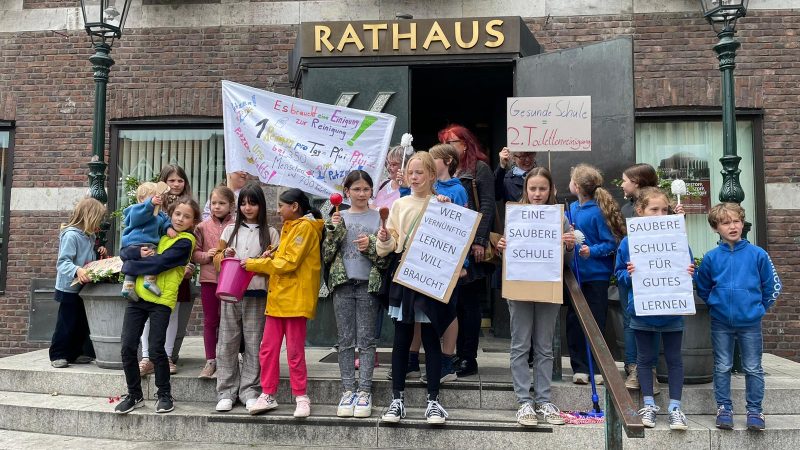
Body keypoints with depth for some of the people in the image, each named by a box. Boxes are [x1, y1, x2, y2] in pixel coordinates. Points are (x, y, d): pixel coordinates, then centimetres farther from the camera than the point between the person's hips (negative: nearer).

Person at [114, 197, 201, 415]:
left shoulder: (185, 242, -3)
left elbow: (159, 263, -15)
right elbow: (126, 251, 11)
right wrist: (138, 254, -10)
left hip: (161, 299, -6)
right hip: (138, 294, 6)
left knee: (156, 348, -6)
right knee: (127, 347, 3)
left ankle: (164, 394, 13)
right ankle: (134, 395, 18)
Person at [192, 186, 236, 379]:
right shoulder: (203, 227, 5)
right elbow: (194, 254, 6)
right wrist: (206, 255, -12)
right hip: (208, 279, 2)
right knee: (210, 321, 9)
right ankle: (210, 361, 19)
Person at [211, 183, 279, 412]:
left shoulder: (270, 233, 7)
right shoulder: (230, 230, 13)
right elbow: (217, 260, 16)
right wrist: (225, 254, -4)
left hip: (256, 295, -2)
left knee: (253, 344, 1)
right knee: (227, 343, 3)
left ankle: (250, 391, 11)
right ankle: (226, 393, 11)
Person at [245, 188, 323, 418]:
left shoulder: (305, 227, -9)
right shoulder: (290, 227, 22)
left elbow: (289, 263, -16)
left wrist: (253, 264, -10)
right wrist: (270, 258, 1)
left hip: (295, 299, -9)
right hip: (277, 298, 9)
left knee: (294, 351, -2)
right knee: (267, 349, 7)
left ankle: (301, 397, 10)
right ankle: (268, 395, 16)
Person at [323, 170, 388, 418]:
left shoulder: (378, 218, 4)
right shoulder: (338, 217, 9)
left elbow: (387, 257, 2)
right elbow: (327, 255, 3)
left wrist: (371, 245, -15)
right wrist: (333, 229, -8)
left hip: (368, 285, -2)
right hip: (343, 284, 2)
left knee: (366, 340, 2)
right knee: (345, 340, 6)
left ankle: (364, 391, 8)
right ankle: (348, 390, 13)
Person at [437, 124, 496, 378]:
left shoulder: (479, 168, 1)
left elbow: (487, 206, -7)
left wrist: (479, 241, -15)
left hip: (469, 245, -6)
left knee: (469, 300, 0)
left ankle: (469, 358, 7)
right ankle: (459, 354, 17)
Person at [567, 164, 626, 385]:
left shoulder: (598, 212, -14)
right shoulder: (572, 209, 6)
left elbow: (611, 243, -14)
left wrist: (592, 251, -27)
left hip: (596, 275, -7)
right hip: (575, 273, 7)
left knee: (596, 321, 4)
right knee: (574, 320, 8)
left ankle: (598, 368, 17)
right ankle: (580, 368, 17)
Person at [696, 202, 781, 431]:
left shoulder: (757, 254, -6)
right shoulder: (711, 258, -5)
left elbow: (772, 286, 4)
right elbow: (703, 289, 10)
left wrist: (758, 307, 6)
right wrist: (716, 305, 9)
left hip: (751, 322, -1)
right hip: (721, 323, 1)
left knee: (753, 368, 9)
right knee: (722, 367, 9)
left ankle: (755, 410, 21)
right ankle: (724, 408, 21)